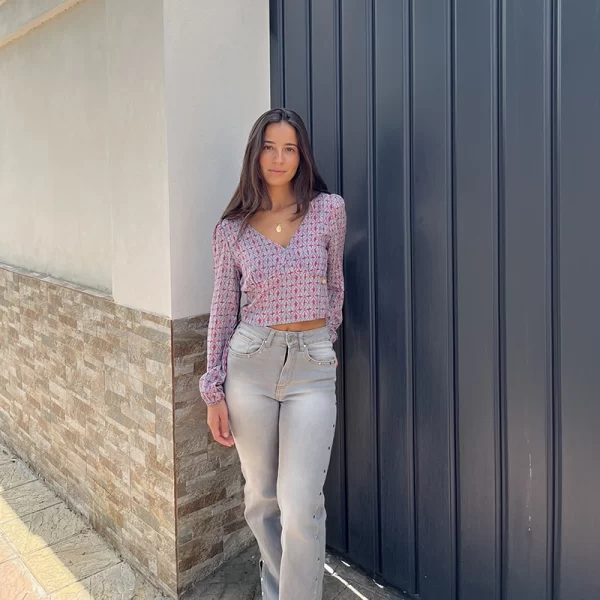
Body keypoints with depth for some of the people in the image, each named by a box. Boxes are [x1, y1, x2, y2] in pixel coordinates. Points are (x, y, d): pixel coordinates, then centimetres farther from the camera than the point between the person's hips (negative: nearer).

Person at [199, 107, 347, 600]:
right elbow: (223, 310, 5)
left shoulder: (329, 210, -1)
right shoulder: (232, 229, 2)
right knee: (261, 498, 14)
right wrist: (214, 392, 3)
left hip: (312, 367, -1)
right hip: (250, 361, 2)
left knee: (301, 506, -6)